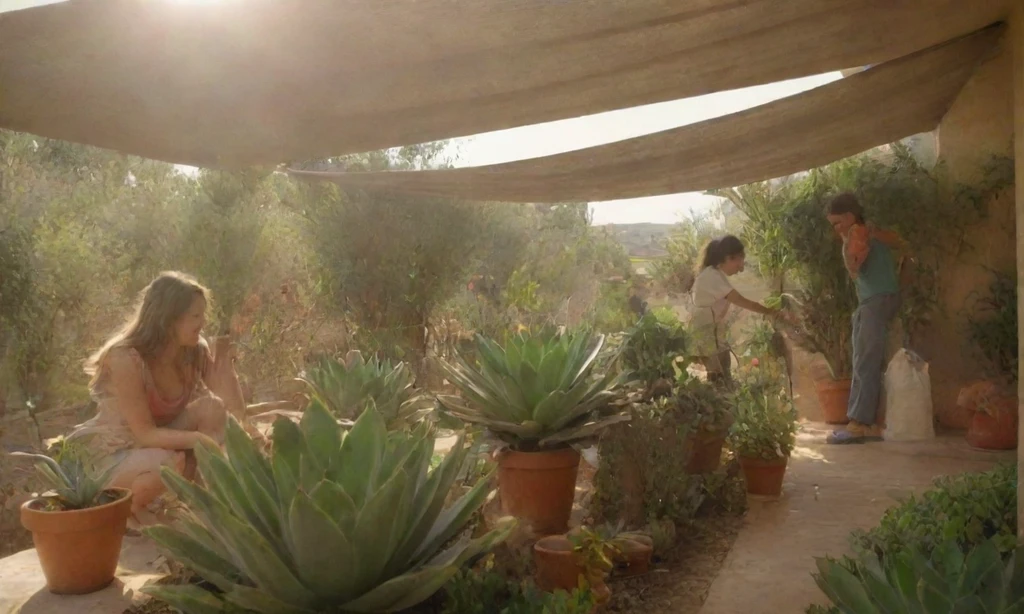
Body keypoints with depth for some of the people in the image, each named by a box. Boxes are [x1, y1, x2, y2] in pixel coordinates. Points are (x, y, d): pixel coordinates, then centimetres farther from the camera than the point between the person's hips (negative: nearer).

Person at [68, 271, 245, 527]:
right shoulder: (126, 359, -28)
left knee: (213, 407, -19)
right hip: (111, 455, -6)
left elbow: (235, 410, -11)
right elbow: (146, 434, -28)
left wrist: (226, 362, -23)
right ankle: (130, 507, -3)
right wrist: (199, 438, -38)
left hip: (158, 443, 6)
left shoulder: (196, 352, -10)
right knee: (169, 463, -37)